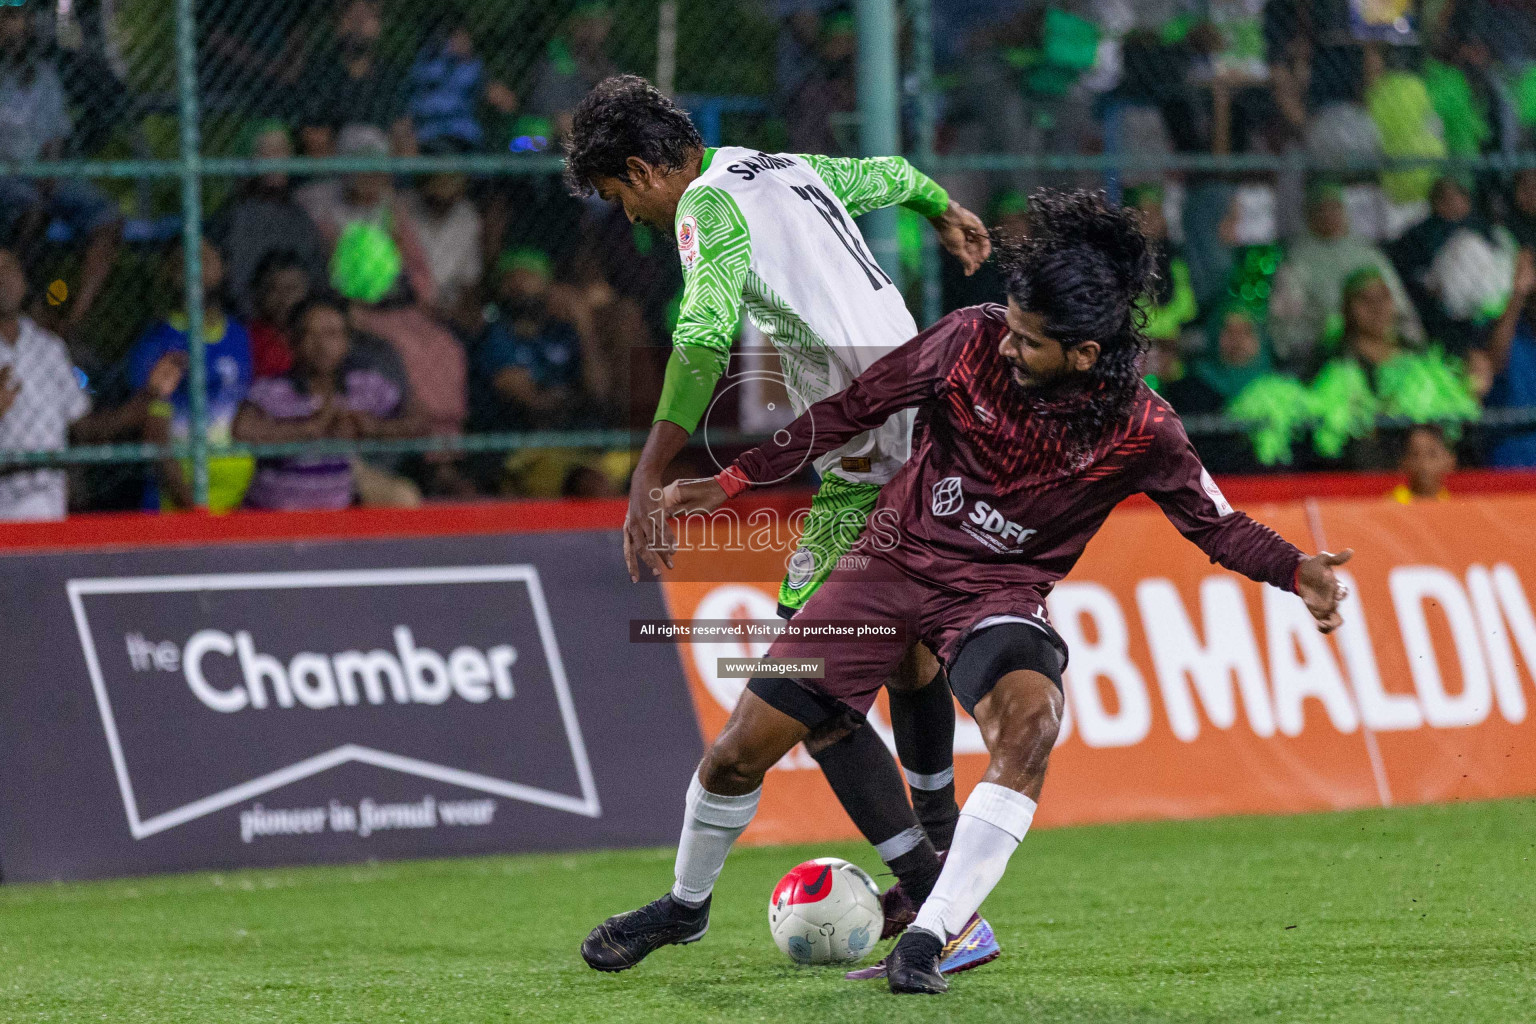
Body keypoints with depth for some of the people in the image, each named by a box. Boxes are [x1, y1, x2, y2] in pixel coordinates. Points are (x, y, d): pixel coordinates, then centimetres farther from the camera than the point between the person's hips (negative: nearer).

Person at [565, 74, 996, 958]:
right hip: (934, 431, 9)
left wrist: (650, 481, -27)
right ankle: (940, 838, 46)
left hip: (869, 468, -9)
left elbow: (705, 339, -24)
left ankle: (926, 893, -14)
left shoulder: (709, 204, -8)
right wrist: (949, 212, 60)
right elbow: (887, 175, 38)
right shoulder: (791, 172, 17)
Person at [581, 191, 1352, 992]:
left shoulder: (1139, 431, -15)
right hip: (896, 560, 2)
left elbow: (1216, 524, -2)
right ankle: (686, 906, 30)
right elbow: (850, 410, -3)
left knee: (1030, 720, -35)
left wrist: (1297, 572, -21)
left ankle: (925, 941, -32)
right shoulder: (970, 341, -14)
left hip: (1001, 594, -1)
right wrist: (732, 482, -1)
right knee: (741, 749, 0)